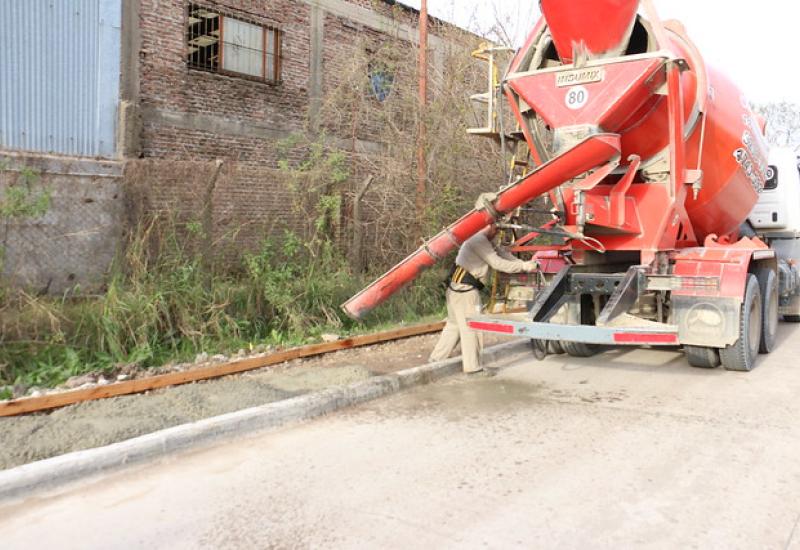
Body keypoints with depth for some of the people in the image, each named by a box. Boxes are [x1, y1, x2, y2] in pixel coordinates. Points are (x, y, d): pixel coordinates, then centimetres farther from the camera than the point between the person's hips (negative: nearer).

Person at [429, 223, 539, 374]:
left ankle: (436, 359, 22)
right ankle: (472, 366, 3)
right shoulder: (479, 240, -15)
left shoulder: (486, 241, 18)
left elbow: (501, 253, 13)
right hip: (465, 288, -10)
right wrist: (524, 266, -14)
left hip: (456, 288, 10)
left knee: (454, 324, 17)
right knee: (471, 326, -3)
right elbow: (497, 263, -18)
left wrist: (525, 264, 2)